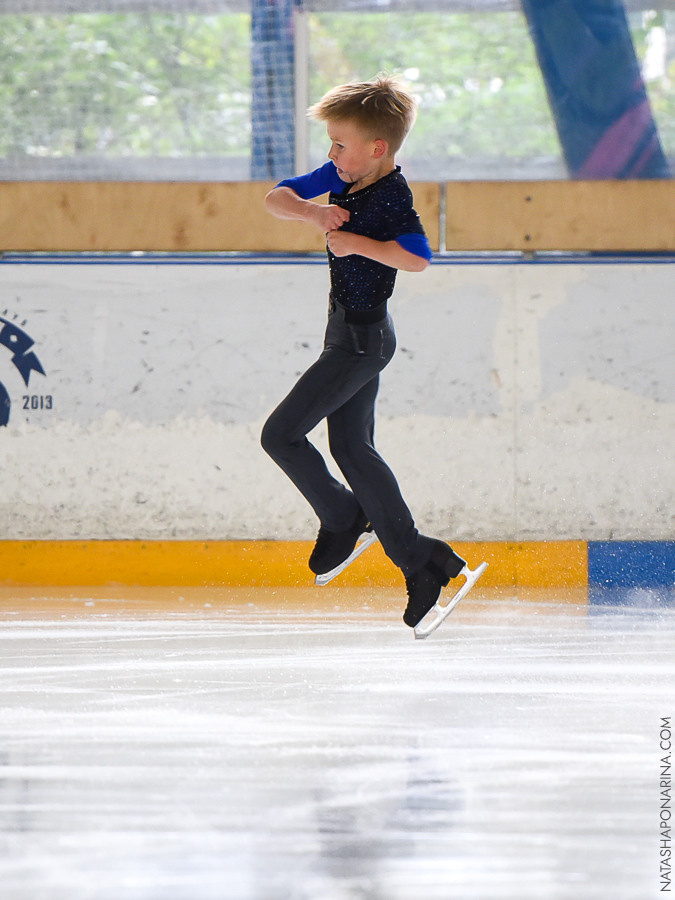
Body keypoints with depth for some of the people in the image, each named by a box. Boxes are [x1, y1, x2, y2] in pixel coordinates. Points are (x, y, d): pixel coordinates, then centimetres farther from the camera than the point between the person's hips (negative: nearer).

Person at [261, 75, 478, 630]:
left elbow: (418, 257, -34)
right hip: (348, 332, 10)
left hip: (362, 340, -10)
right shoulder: (341, 177, 4)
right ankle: (421, 562, 14)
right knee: (351, 447, 13)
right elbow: (277, 198, 7)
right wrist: (314, 212, -12)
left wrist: (356, 242, -30)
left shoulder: (392, 195, -21)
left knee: (281, 434, -7)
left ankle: (342, 518, 13)